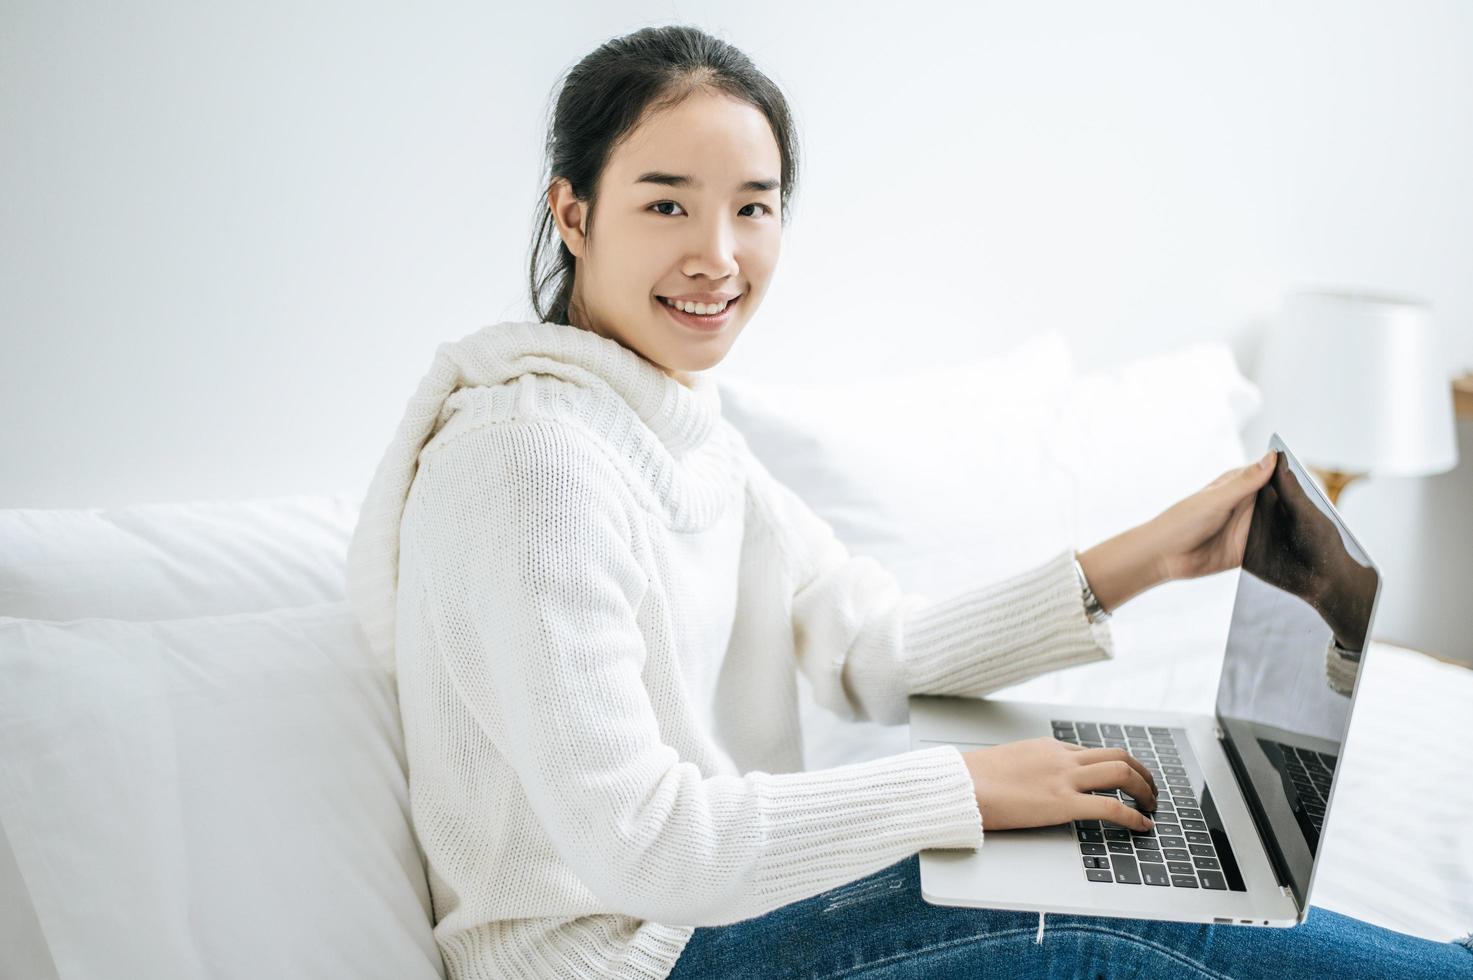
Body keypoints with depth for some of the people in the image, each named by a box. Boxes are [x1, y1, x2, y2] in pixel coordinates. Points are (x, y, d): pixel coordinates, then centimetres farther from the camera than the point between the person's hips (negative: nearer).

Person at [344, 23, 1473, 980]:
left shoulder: (684, 427, 6)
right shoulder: (529, 458, -23)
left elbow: (876, 649, 6)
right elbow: (630, 838, -27)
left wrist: (1147, 558, -2)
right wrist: (968, 785, -20)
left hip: (720, 879, 8)